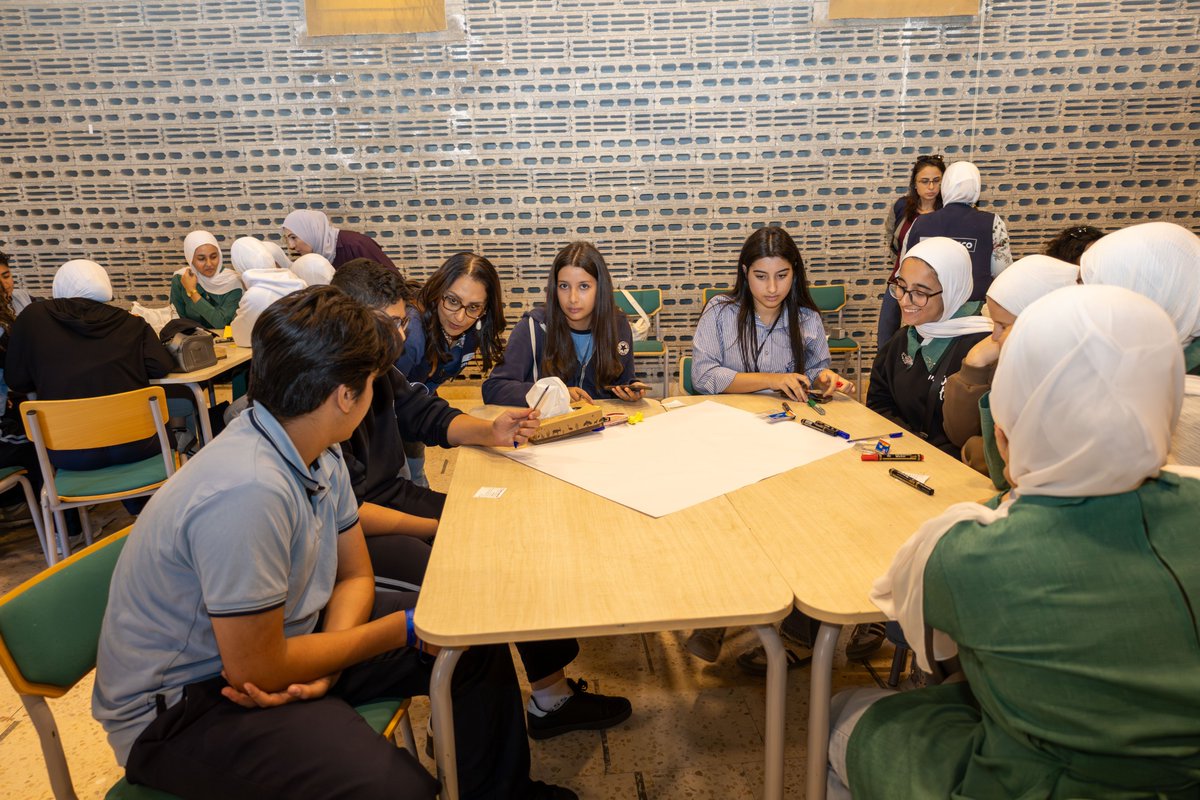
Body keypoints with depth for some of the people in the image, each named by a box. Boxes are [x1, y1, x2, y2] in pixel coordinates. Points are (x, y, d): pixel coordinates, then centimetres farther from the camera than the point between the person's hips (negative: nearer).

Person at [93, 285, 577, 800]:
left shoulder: (321, 457, -5)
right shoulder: (248, 491, -33)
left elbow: (355, 575, 5)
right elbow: (257, 670, -26)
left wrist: (323, 666, -15)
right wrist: (404, 629, -16)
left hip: (271, 635, 9)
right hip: (179, 706, -8)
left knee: (479, 645, 4)